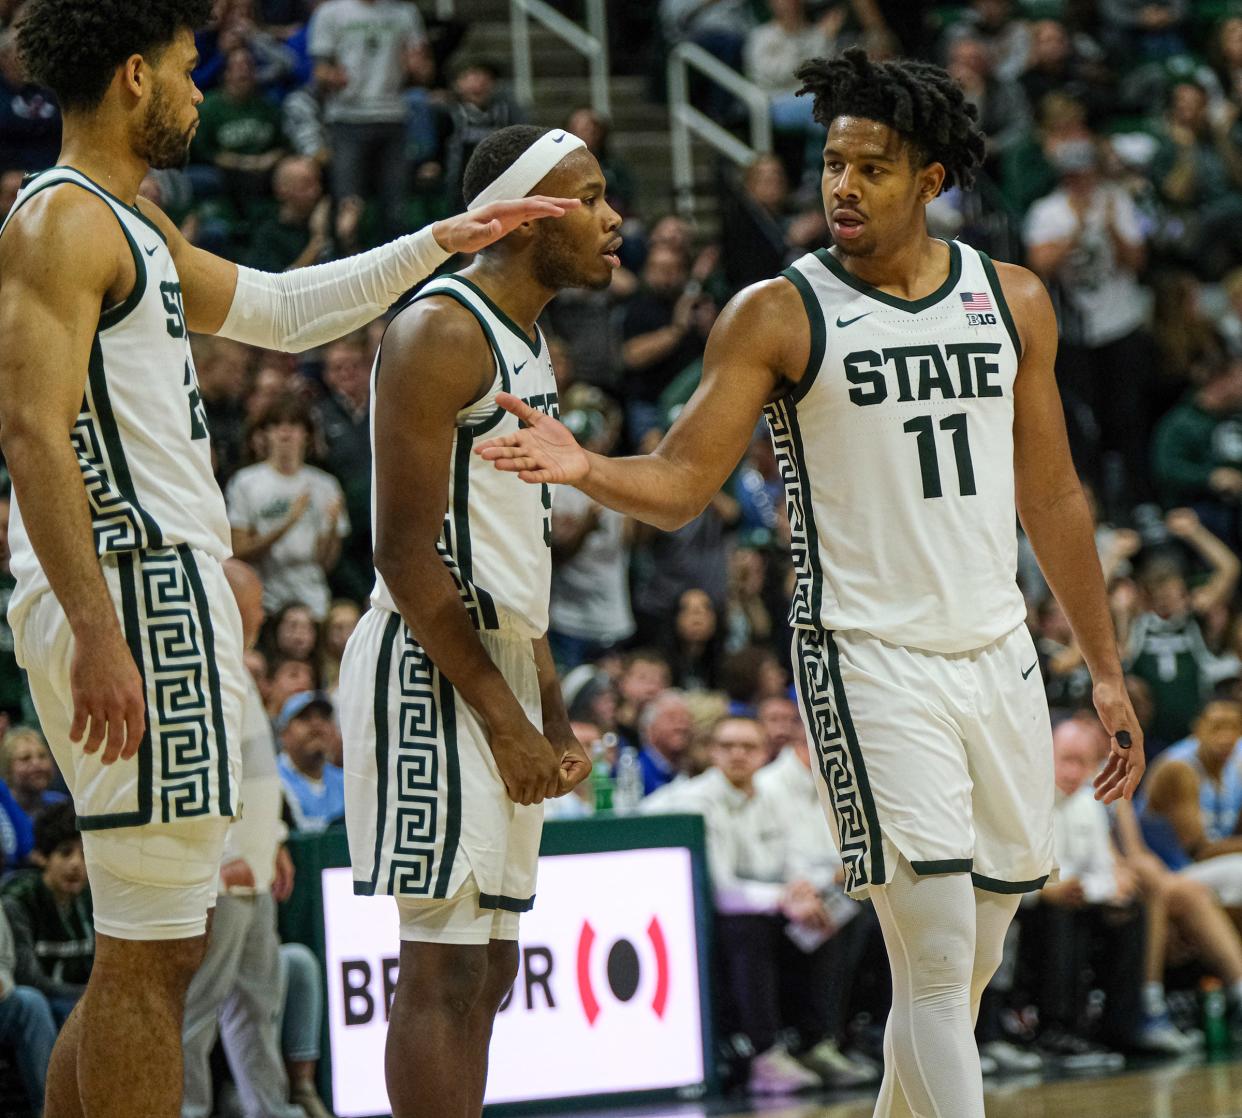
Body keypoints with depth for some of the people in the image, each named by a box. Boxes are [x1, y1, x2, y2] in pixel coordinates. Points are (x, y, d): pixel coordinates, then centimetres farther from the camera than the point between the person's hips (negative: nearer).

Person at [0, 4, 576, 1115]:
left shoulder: (134, 224, 20)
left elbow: (276, 310, 34)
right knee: (148, 959, -9)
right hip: (137, 591, -11)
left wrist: (439, 243, 32)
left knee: (150, 954, 14)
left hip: (167, 596, 11)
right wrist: (97, 636, -28)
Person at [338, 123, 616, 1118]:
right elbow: (407, 553, -18)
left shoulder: (528, 343, 17)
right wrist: (504, 720, -18)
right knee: (444, 964, -11)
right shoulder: (439, 333, -13)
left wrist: (550, 713, 18)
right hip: (433, 669, -10)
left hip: (500, 663, 10)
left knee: (486, 963, 10)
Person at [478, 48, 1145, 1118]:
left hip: (999, 656, 5)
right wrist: (588, 468, -27)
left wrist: (1107, 670, 15)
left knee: (965, 974, 9)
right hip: (869, 660, -5)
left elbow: (1052, 498, 15)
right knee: (934, 964, -13)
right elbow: (680, 484, -6)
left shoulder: (1014, 300, 9)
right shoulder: (779, 315, -3)